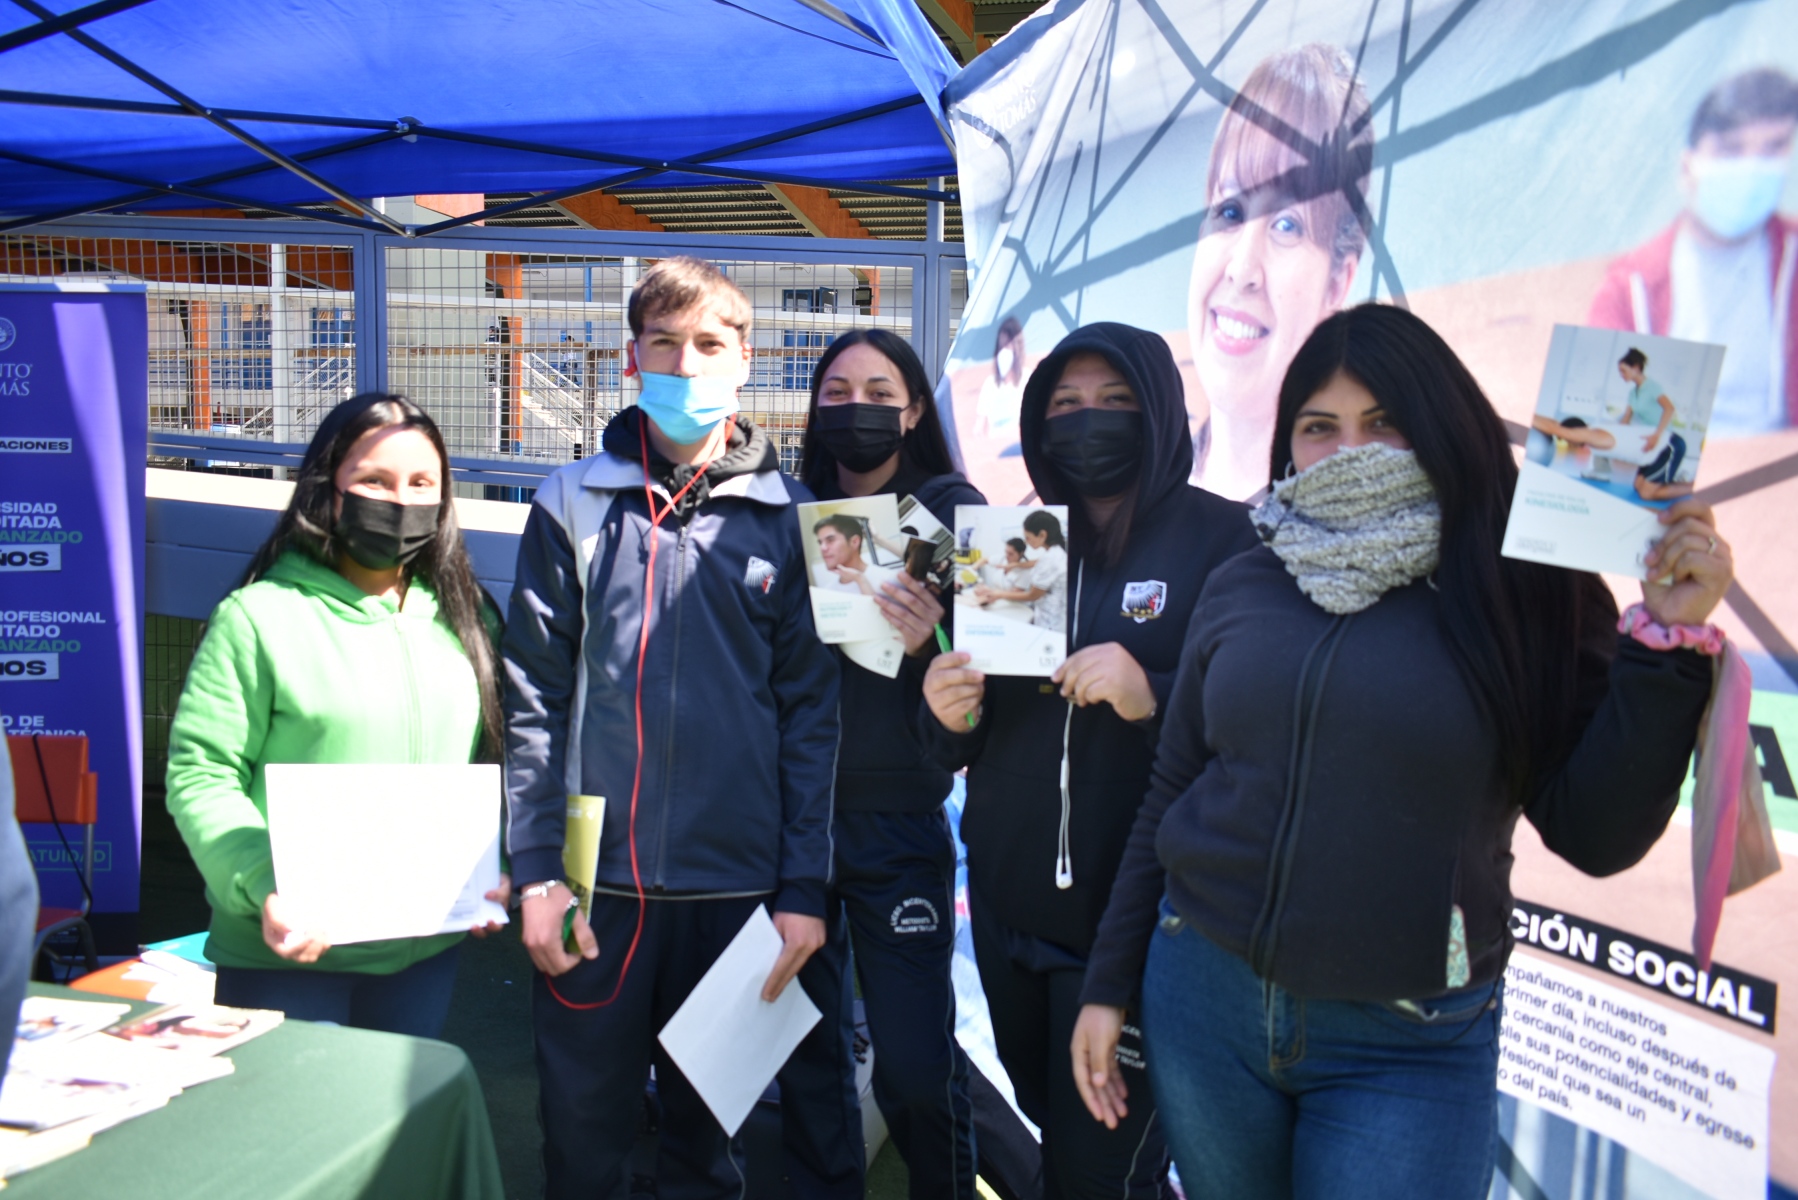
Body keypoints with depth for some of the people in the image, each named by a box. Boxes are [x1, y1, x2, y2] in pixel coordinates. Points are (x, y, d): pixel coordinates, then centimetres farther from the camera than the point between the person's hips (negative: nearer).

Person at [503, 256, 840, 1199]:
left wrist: (804, 886, -2)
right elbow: (533, 698, 1)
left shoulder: (786, 517, 2)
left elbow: (810, 708, 1)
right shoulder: (573, 504, 2)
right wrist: (535, 868, -5)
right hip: (596, 875, 0)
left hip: (737, 881, 0)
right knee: (584, 1121, 12)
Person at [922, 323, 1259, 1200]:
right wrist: (948, 714, -9)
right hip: (1007, 906, 6)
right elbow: (959, 747, 13)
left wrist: (1154, 698, -26)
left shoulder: (1224, 542, -8)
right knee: (1054, 1121, 22)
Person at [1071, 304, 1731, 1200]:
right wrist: (1109, 983, 8)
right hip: (1199, 998, 3)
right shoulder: (1242, 590, 2)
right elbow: (1169, 797, 7)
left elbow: (1592, 836, -8)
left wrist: (1662, 643, -18)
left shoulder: (1527, 593, -5)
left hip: (1409, 1051, -3)